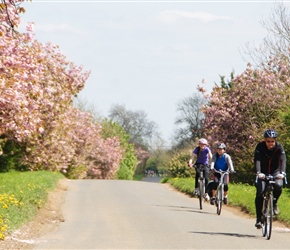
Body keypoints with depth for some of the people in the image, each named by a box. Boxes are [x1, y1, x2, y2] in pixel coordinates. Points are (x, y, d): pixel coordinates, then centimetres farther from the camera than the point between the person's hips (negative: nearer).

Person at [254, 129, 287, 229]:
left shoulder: (279, 147, -17)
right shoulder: (260, 146, -18)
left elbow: (283, 160, -28)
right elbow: (257, 160, -29)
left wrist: (282, 173, -45)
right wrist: (258, 172, -46)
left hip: (275, 172, 0)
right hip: (263, 172, 0)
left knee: (278, 186, -31)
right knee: (259, 193, -18)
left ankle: (274, 203, 0)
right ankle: (258, 219, -11)